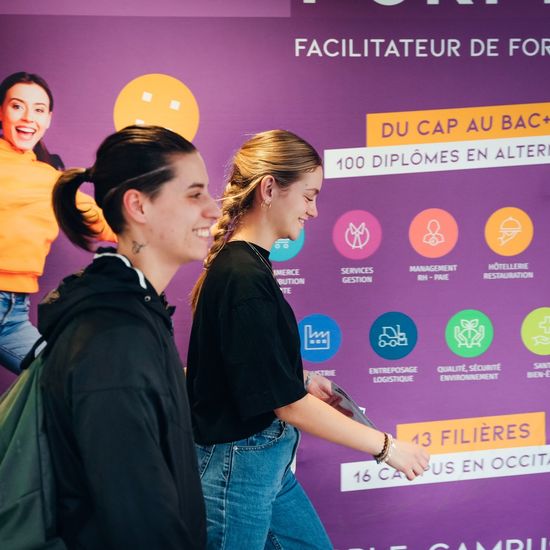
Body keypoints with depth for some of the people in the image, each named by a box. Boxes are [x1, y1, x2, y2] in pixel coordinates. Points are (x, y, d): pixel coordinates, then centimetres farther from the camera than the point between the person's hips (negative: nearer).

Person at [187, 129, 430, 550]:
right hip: (238, 467, -9)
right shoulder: (244, 278, -24)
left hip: (270, 462, 9)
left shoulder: (245, 264, 5)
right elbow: (288, 404, -23)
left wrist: (304, 384, 5)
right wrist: (387, 447, -15)